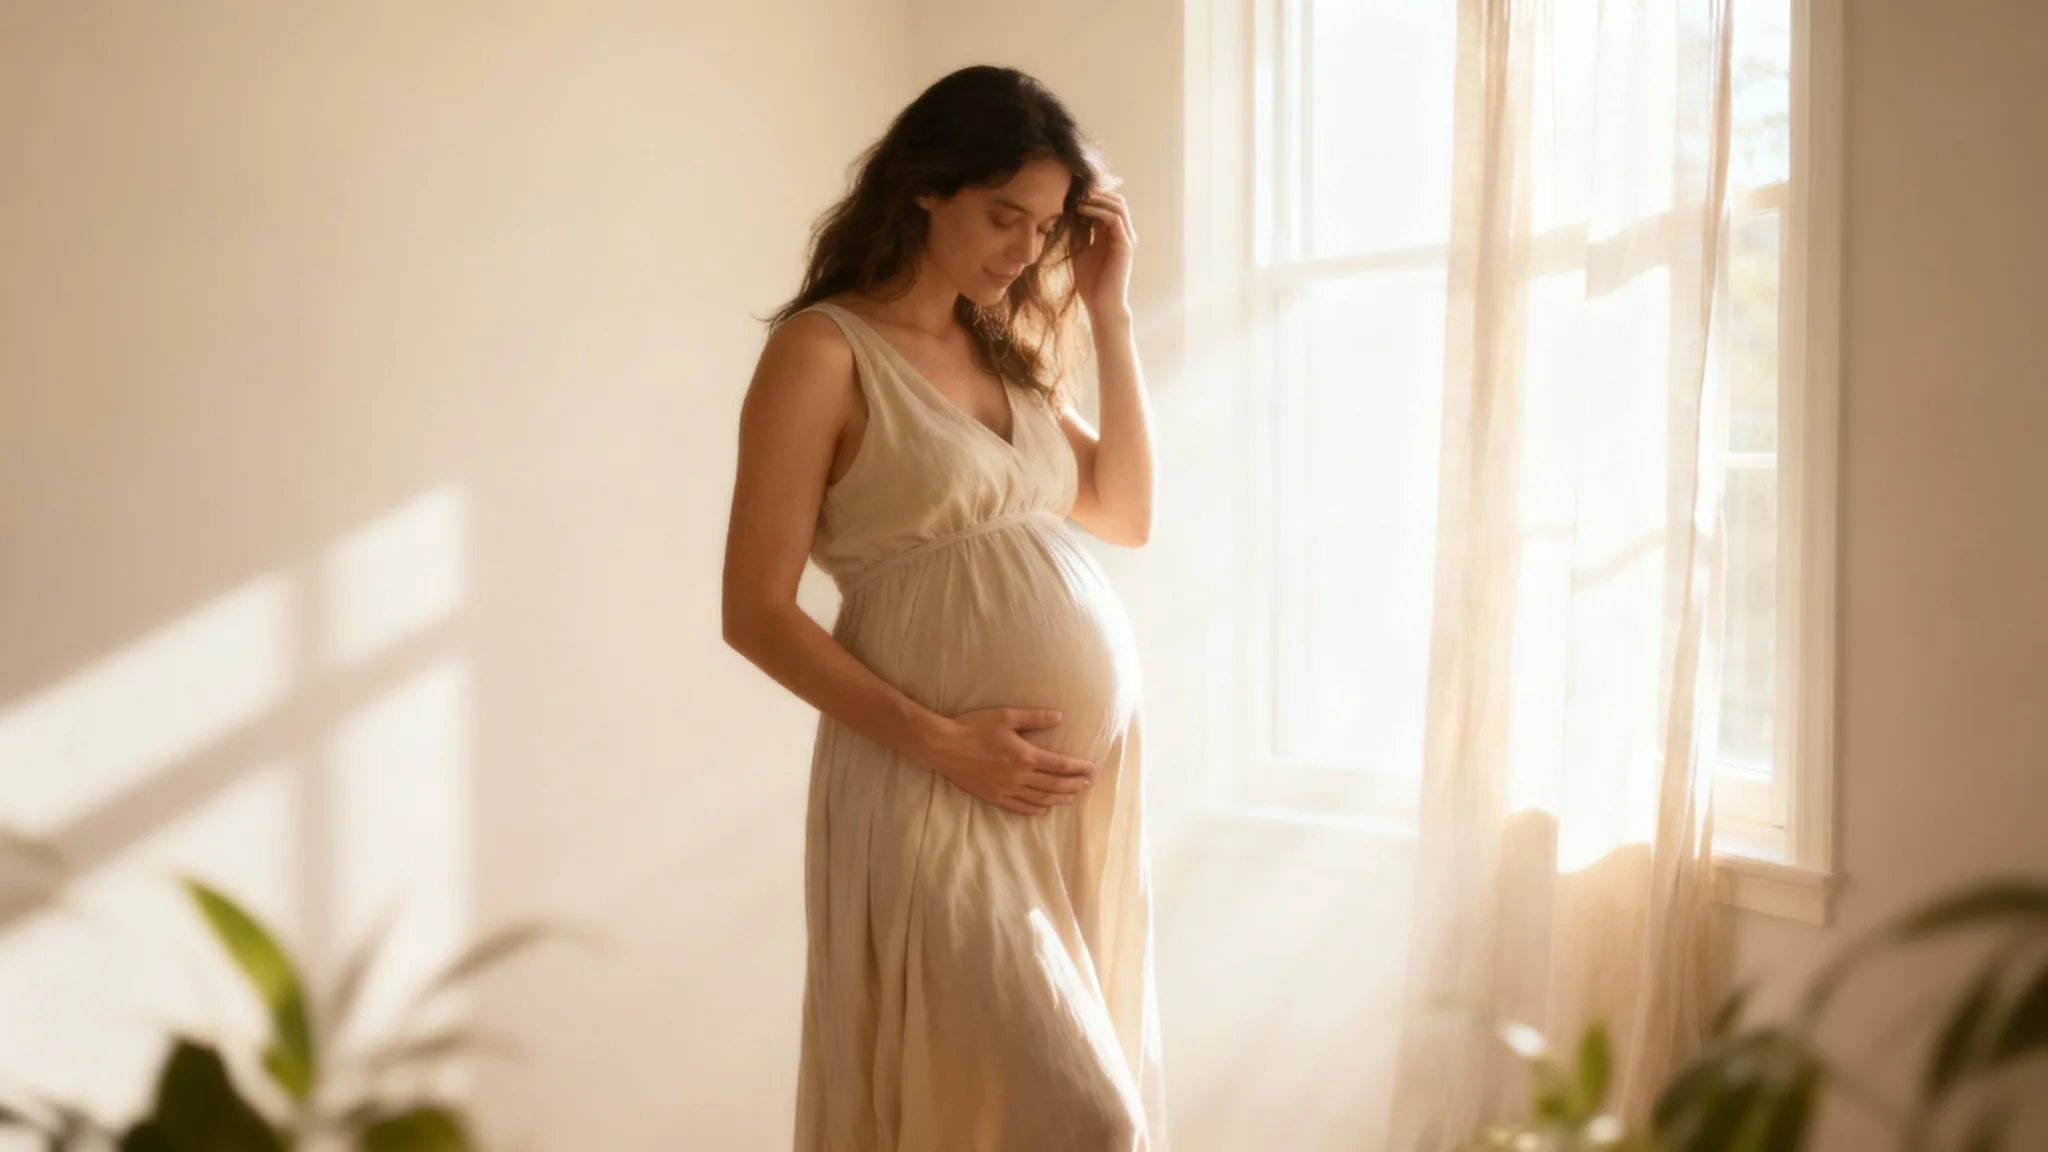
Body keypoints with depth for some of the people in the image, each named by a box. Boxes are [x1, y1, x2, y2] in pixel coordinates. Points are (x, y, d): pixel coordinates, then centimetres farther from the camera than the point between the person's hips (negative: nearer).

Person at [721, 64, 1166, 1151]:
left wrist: (1110, 314, 7)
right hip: (946, 787, -7)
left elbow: (1125, 516, 12)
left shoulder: (1002, 348, 13)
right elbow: (756, 614, -11)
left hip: (1090, 773, 7)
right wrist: (938, 742, -17)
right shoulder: (824, 350, -7)